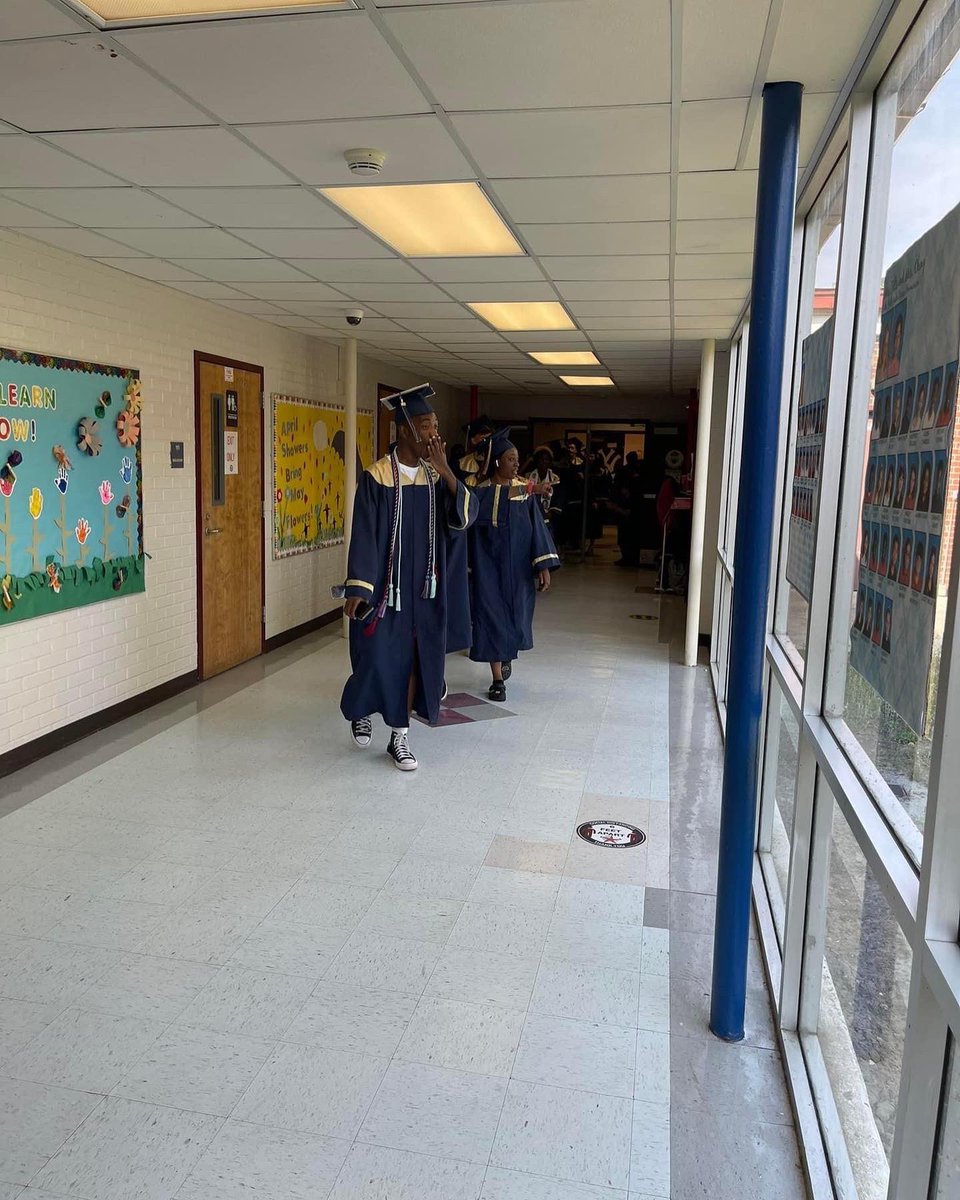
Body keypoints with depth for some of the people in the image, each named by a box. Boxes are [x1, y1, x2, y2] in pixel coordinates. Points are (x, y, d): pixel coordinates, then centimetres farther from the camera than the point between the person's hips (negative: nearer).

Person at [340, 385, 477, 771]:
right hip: (384, 586, -4)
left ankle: (399, 737, 19)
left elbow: (465, 518, -9)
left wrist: (446, 471, -19)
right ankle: (360, 710, 33)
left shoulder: (436, 476, 2)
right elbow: (363, 534, -11)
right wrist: (357, 588, -16)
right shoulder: (377, 477, -11)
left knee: (413, 660, 7)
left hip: (424, 587, 4)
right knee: (377, 658, 2)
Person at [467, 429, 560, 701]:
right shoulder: (480, 491, -4)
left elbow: (537, 527, -3)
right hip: (488, 564, -2)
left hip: (517, 565, 2)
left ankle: (506, 655, 42)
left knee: (514, 615, 11)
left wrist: (544, 566, -10)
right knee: (491, 615, -3)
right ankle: (497, 679, 4)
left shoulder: (525, 490, 0)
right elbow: (474, 524, -2)